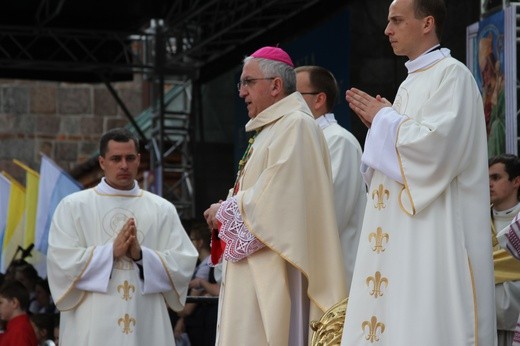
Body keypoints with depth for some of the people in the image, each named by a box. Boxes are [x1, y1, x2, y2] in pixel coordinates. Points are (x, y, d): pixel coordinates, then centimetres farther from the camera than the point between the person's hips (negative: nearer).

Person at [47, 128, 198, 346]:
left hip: (148, 327, 2)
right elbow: (61, 261, -4)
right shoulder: (73, 206, 7)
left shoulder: (162, 210, 13)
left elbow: (184, 264, 3)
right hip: (93, 327, -2)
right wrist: (111, 251, -11)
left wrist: (141, 255, -10)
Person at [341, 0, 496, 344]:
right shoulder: (410, 84, 20)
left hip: (434, 231, -9)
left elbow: (435, 145, -20)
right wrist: (377, 121, 8)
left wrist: (385, 119, -7)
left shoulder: (452, 75, -7)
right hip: (399, 231, 9)